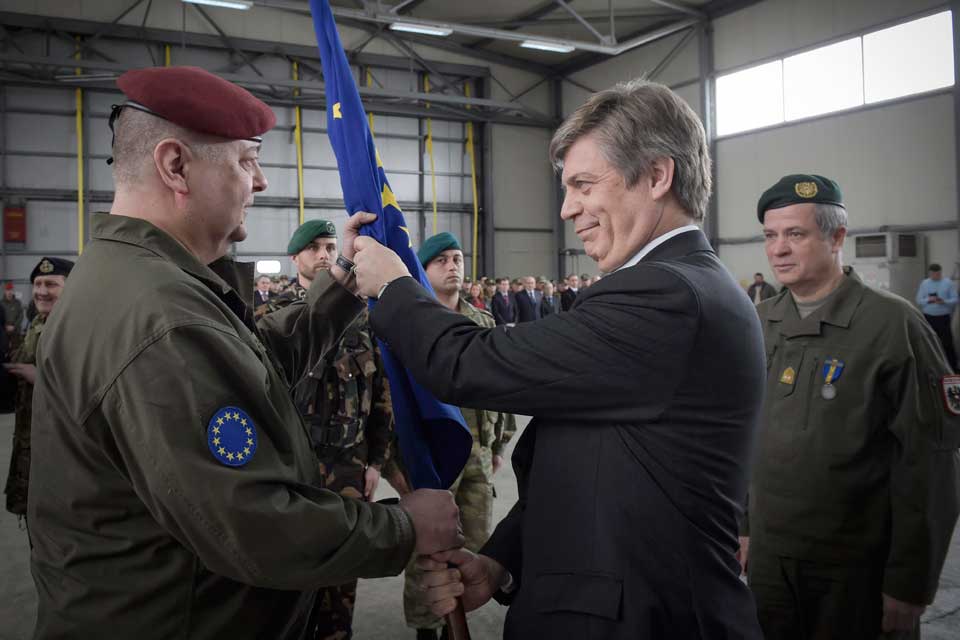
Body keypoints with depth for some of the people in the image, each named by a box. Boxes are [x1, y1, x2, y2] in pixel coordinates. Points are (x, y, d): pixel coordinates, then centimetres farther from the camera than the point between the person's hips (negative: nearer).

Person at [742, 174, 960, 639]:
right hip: (767, 556, 5)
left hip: (858, 568, -4)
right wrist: (744, 526, 9)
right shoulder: (760, 323, 3)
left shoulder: (893, 324, -13)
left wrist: (911, 584, -12)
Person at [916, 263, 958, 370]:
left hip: (943, 318, -2)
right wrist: (928, 300, -15)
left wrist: (944, 302, -21)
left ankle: (952, 368, 4)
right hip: (928, 318, 2)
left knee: (947, 343, -3)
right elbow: (919, 300, 3)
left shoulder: (948, 283, 2)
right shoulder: (924, 284, 7)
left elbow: (955, 300, -3)